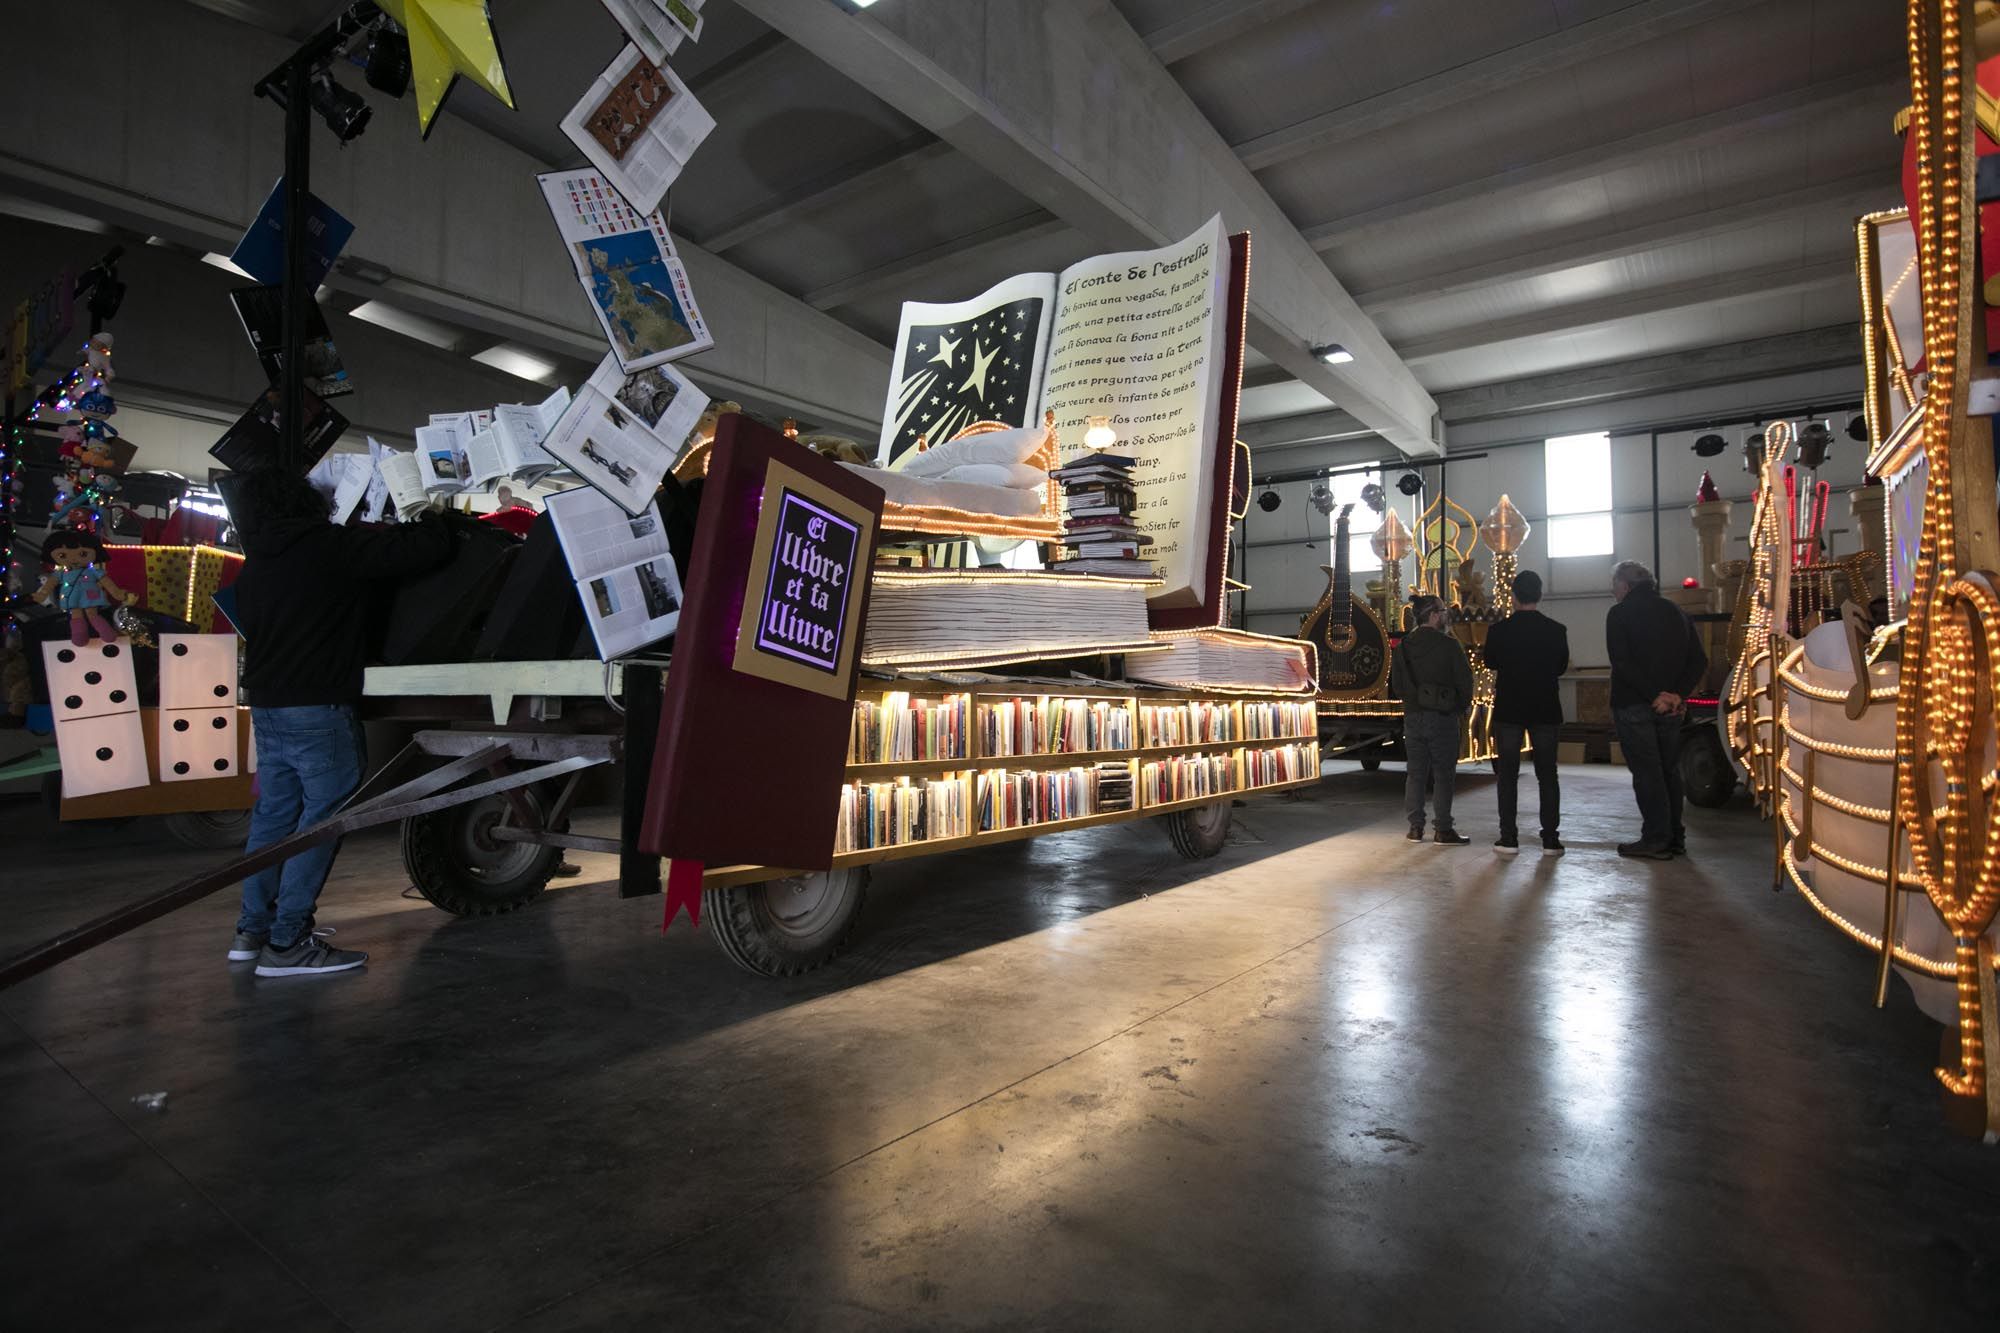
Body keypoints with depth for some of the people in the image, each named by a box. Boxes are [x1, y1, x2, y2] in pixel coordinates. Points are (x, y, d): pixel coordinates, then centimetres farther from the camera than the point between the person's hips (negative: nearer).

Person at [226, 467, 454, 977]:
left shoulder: (252, 569, 13)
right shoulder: (332, 545, -12)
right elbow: (427, 549, -17)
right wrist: (430, 519, 4)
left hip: (267, 706, 8)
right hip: (318, 709, -8)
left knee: (273, 814, 15)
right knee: (323, 817, -3)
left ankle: (253, 929, 23)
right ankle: (287, 942, -3)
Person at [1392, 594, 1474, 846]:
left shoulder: (1403, 647, 4)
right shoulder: (1449, 645, -10)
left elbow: (1397, 684, 7)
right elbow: (1465, 682, -7)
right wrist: (1460, 710, 8)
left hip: (1412, 717, 5)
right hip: (1443, 718, -4)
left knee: (1416, 772, 10)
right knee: (1444, 773, 3)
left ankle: (1416, 827, 12)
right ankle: (1443, 829, 5)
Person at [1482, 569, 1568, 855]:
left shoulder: (1499, 630, -9)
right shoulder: (1556, 630, -5)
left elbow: (1490, 663, 6)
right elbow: (1561, 667, 8)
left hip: (1508, 709, -1)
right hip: (1545, 710, 1)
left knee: (1507, 774, 5)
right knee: (1547, 774, 8)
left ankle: (1509, 837, 4)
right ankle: (1550, 838, 7)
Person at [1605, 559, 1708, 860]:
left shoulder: (1619, 614, -8)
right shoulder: (1675, 612, 12)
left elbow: (1622, 663, -19)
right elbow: (1699, 660, 6)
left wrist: (1654, 696, -15)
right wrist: (1678, 694, -3)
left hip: (1633, 705, -6)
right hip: (1671, 707, 6)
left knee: (1646, 772, -2)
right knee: (1669, 770, 14)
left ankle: (1656, 840, 1)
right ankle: (1675, 838, 20)